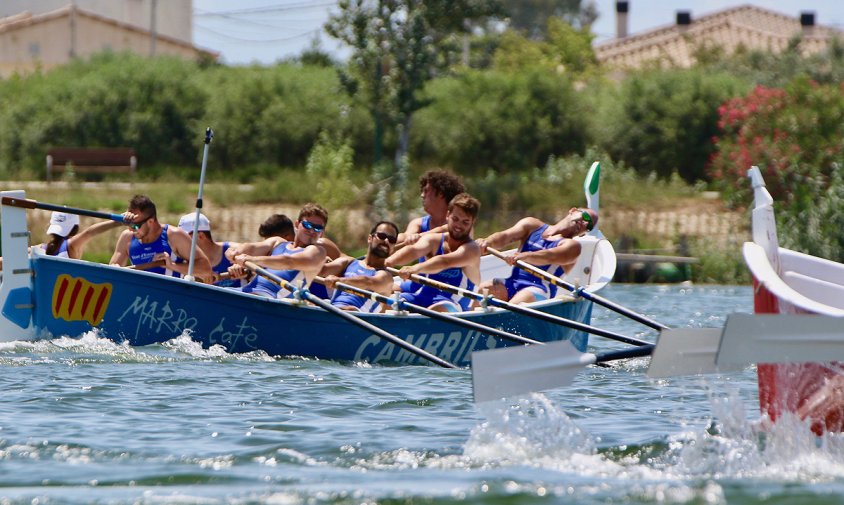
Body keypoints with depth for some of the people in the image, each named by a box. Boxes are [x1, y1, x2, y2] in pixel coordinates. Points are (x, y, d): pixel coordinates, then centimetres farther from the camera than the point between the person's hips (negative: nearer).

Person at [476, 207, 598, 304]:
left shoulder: (572, 246, 8)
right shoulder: (532, 226, 21)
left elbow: (549, 257, -14)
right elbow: (504, 236, 4)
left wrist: (524, 256, -35)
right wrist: (487, 242, -20)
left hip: (539, 290, -3)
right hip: (512, 283, 3)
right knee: (482, 289, -27)